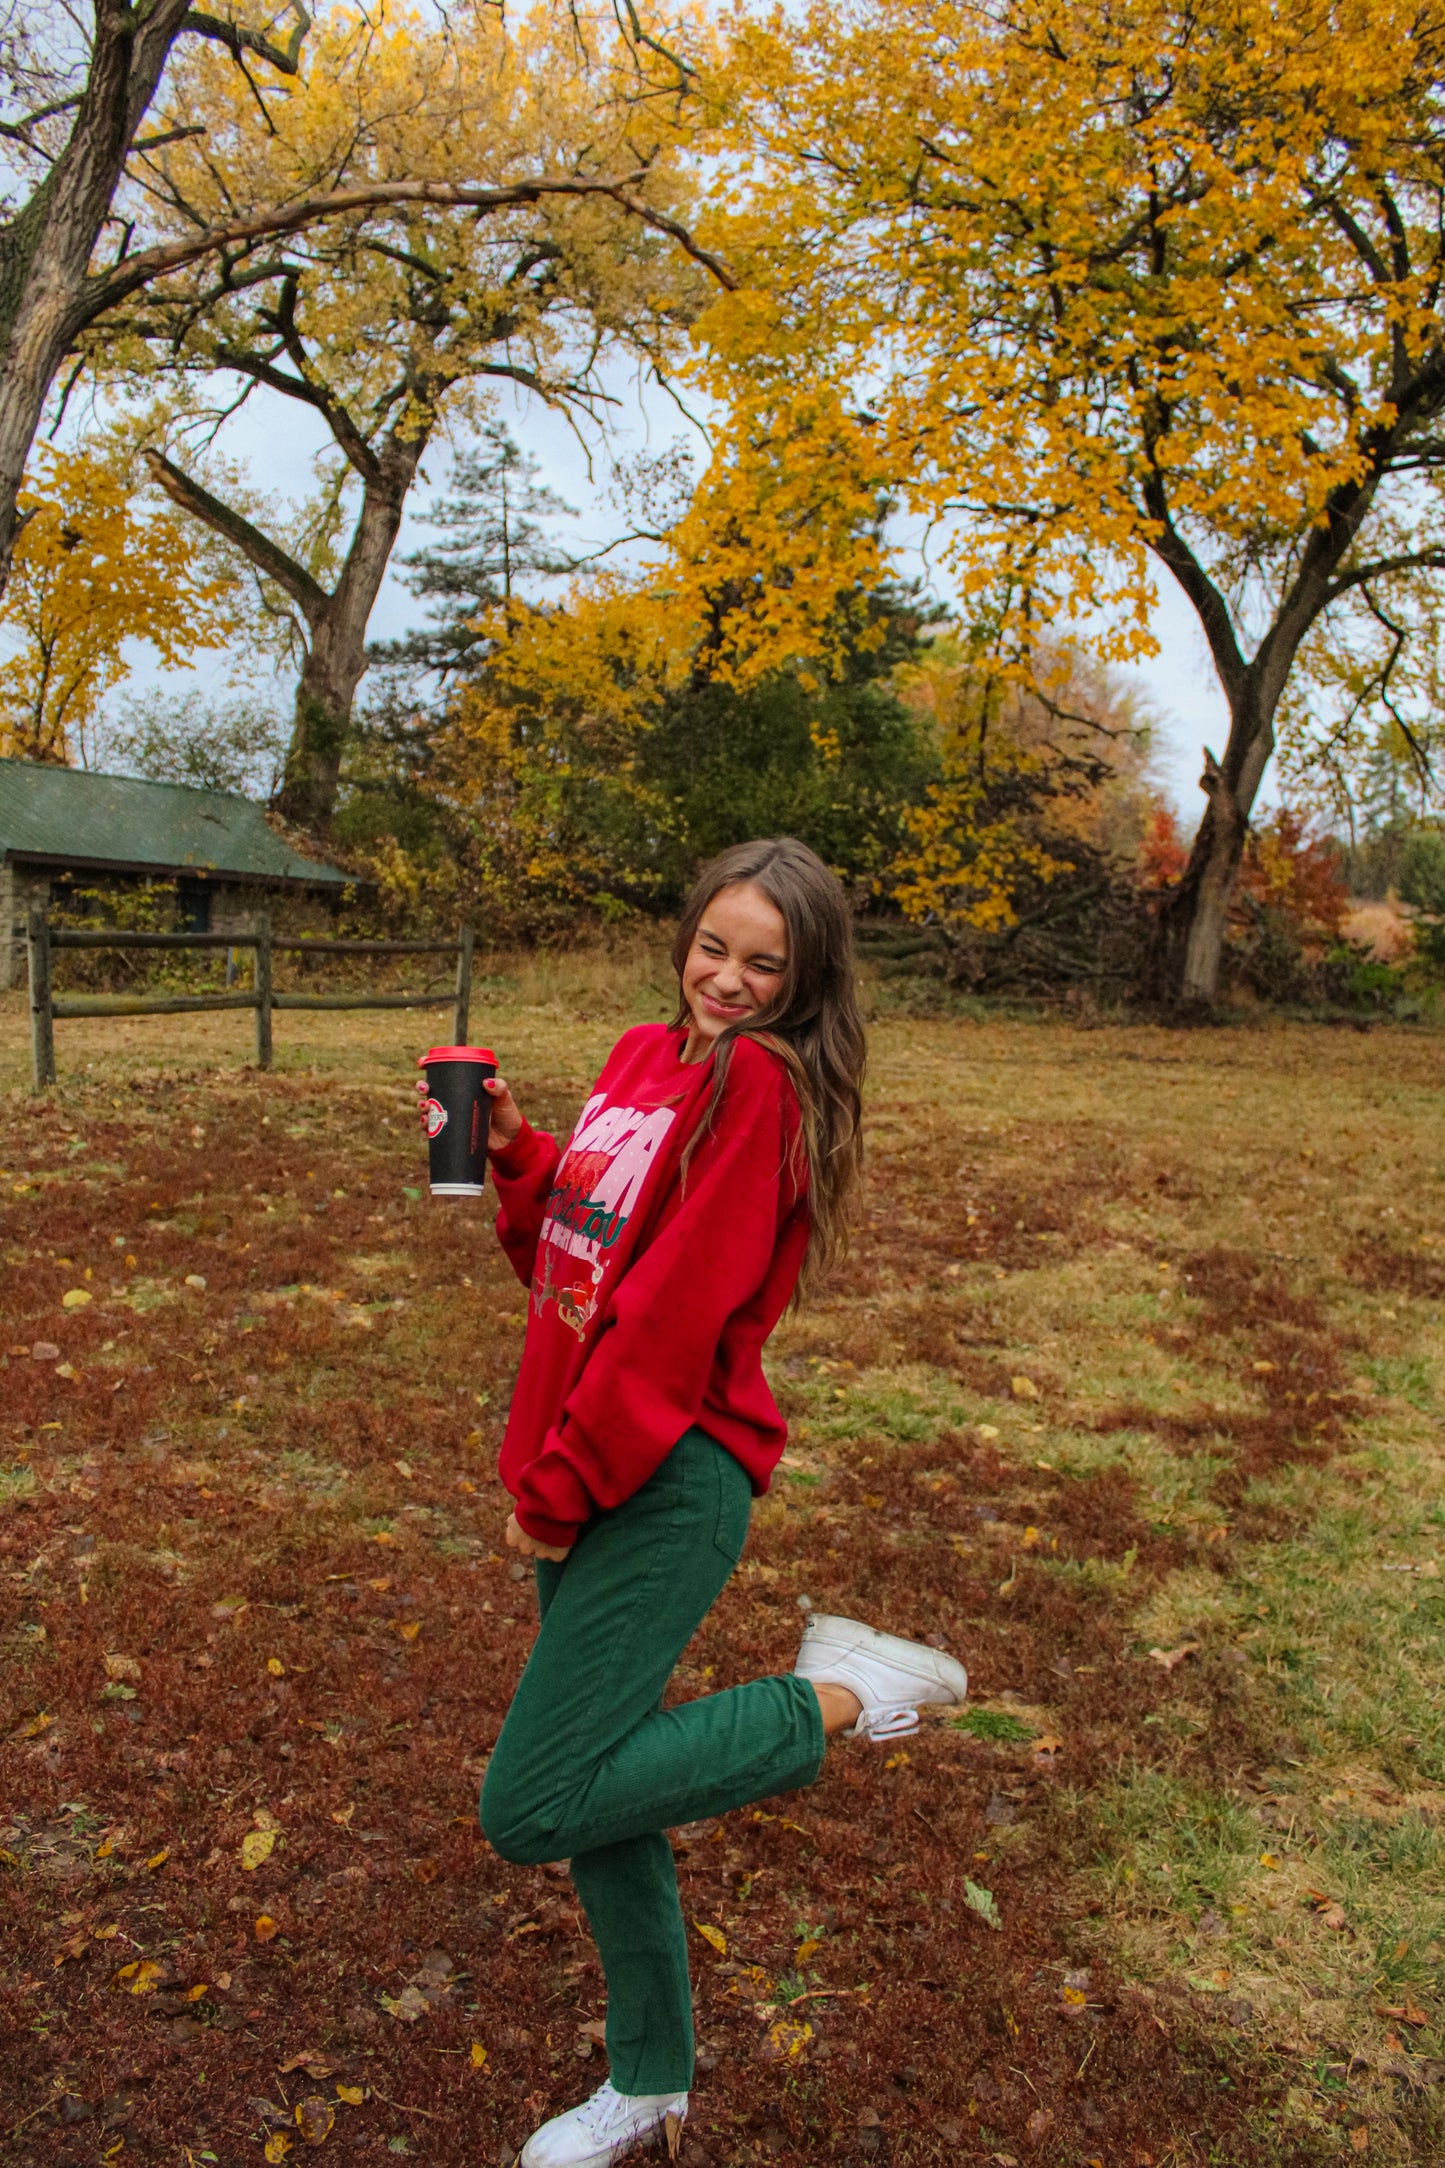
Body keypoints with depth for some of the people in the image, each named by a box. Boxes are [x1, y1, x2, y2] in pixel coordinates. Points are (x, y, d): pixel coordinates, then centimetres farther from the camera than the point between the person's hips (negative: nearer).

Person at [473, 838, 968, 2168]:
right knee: (595, 1789, 18)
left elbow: (671, 1312, -19)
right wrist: (513, 1149, 0)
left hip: (667, 1484, -8)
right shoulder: (641, 1059, 10)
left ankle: (835, 1700, 4)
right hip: (589, 1482, 8)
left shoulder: (759, 1081, -15)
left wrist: (556, 1488, -13)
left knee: (530, 1810, -8)